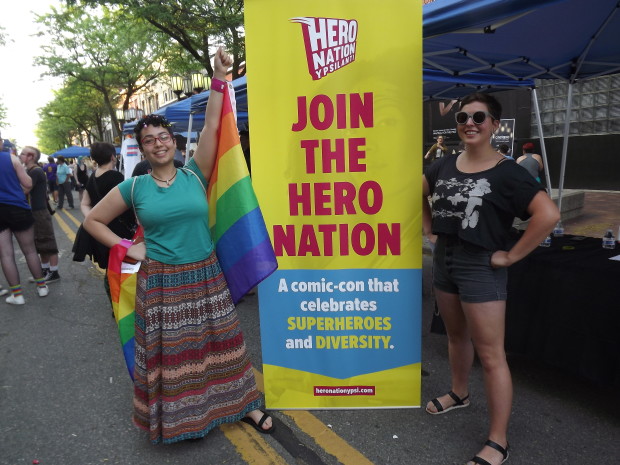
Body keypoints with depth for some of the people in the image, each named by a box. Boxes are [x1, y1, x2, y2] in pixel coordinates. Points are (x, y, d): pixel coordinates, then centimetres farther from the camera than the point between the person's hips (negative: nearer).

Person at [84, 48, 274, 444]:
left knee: (220, 346, 12)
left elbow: (212, 128, -11)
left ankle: (243, 405, 30)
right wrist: (128, 248, 0)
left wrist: (219, 79, -16)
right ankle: (179, 420, 33)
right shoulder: (134, 187, -1)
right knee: (171, 355, 11)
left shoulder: (195, 175, -1)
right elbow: (93, 221, 9)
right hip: (162, 284, 0)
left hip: (207, 277, 1)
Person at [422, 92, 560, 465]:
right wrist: (430, 229, 12)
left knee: (491, 355, 0)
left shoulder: (506, 172, -14)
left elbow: (549, 214, -22)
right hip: (444, 260, 7)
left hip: (481, 267, -6)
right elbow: (419, 193, 22)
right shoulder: (445, 165, 4)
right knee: (457, 335, 23)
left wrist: (510, 255, -19)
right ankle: (459, 394, 46)